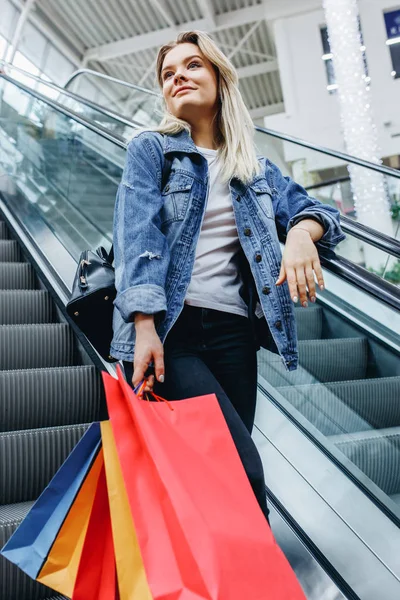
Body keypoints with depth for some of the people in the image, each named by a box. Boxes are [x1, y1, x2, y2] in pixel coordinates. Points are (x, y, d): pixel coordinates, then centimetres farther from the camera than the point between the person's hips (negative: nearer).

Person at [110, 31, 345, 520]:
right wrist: (144, 325, -19)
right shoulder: (150, 149, 8)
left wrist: (302, 231, -12)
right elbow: (136, 233, -6)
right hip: (167, 330, -3)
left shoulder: (255, 167, 18)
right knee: (242, 469, -14)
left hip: (232, 332, 4)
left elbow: (311, 208, 14)